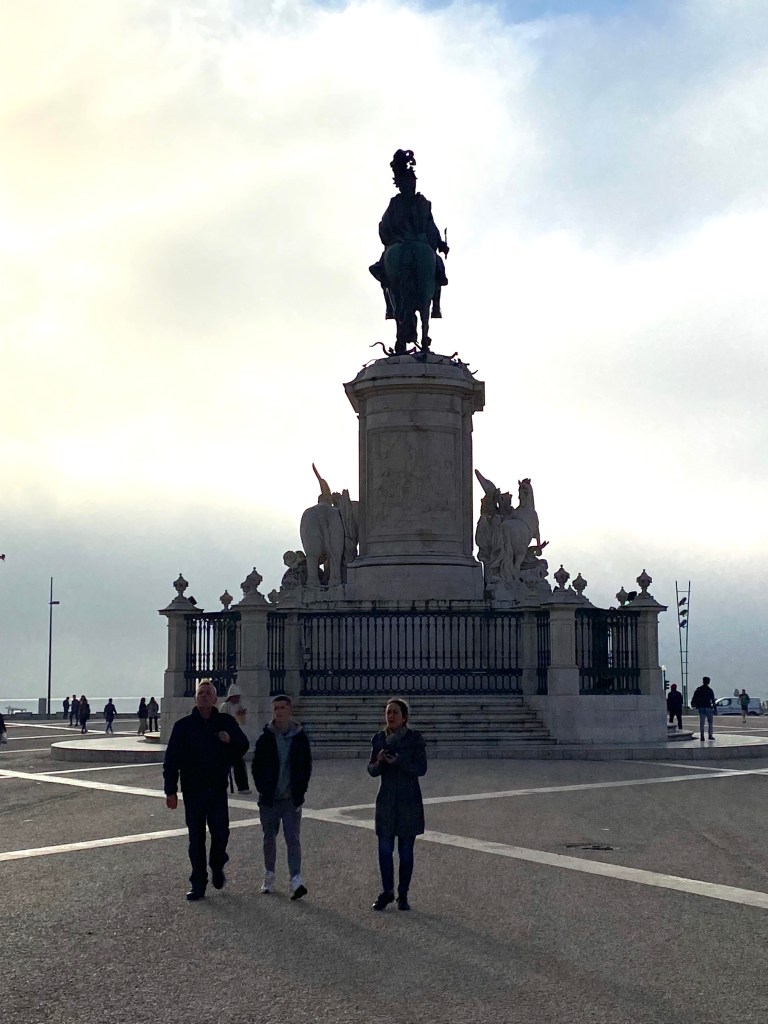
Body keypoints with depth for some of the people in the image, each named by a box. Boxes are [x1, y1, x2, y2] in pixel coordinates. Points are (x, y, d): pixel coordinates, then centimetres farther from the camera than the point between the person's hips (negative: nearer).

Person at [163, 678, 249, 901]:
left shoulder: (226, 722, 5)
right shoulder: (183, 726, 1)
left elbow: (243, 747, 9)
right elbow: (171, 759, -1)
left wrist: (230, 740, -14)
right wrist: (171, 791, -7)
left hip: (218, 789, 0)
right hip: (193, 791, 0)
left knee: (220, 832, -4)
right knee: (196, 839, 4)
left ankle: (217, 867, 25)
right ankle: (198, 884, 12)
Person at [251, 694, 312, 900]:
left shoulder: (300, 738, 1)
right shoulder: (265, 738, 1)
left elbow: (307, 767, 7)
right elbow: (256, 767, 5)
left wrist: (300, 792, -1)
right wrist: (262, 790, -3)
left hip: (291, 799, -1)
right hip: (269, 798, 1)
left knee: (293, 839, -7)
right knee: (269, 838, 11)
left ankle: (296, 880, -14)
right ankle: (269, 877, 24)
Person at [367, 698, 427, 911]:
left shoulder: (414, 738, -5)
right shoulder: (379, 739, 5)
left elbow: (421, 768, -10)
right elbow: (371, 770, 7)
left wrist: (398, 762, -23)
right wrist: (379, 762, -15)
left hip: (409, 800, -3)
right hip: (386, 800, 3)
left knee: (406, 851, 3)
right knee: (385, 849, 1)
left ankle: (403, 895, 13)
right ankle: (387, 892, 15)